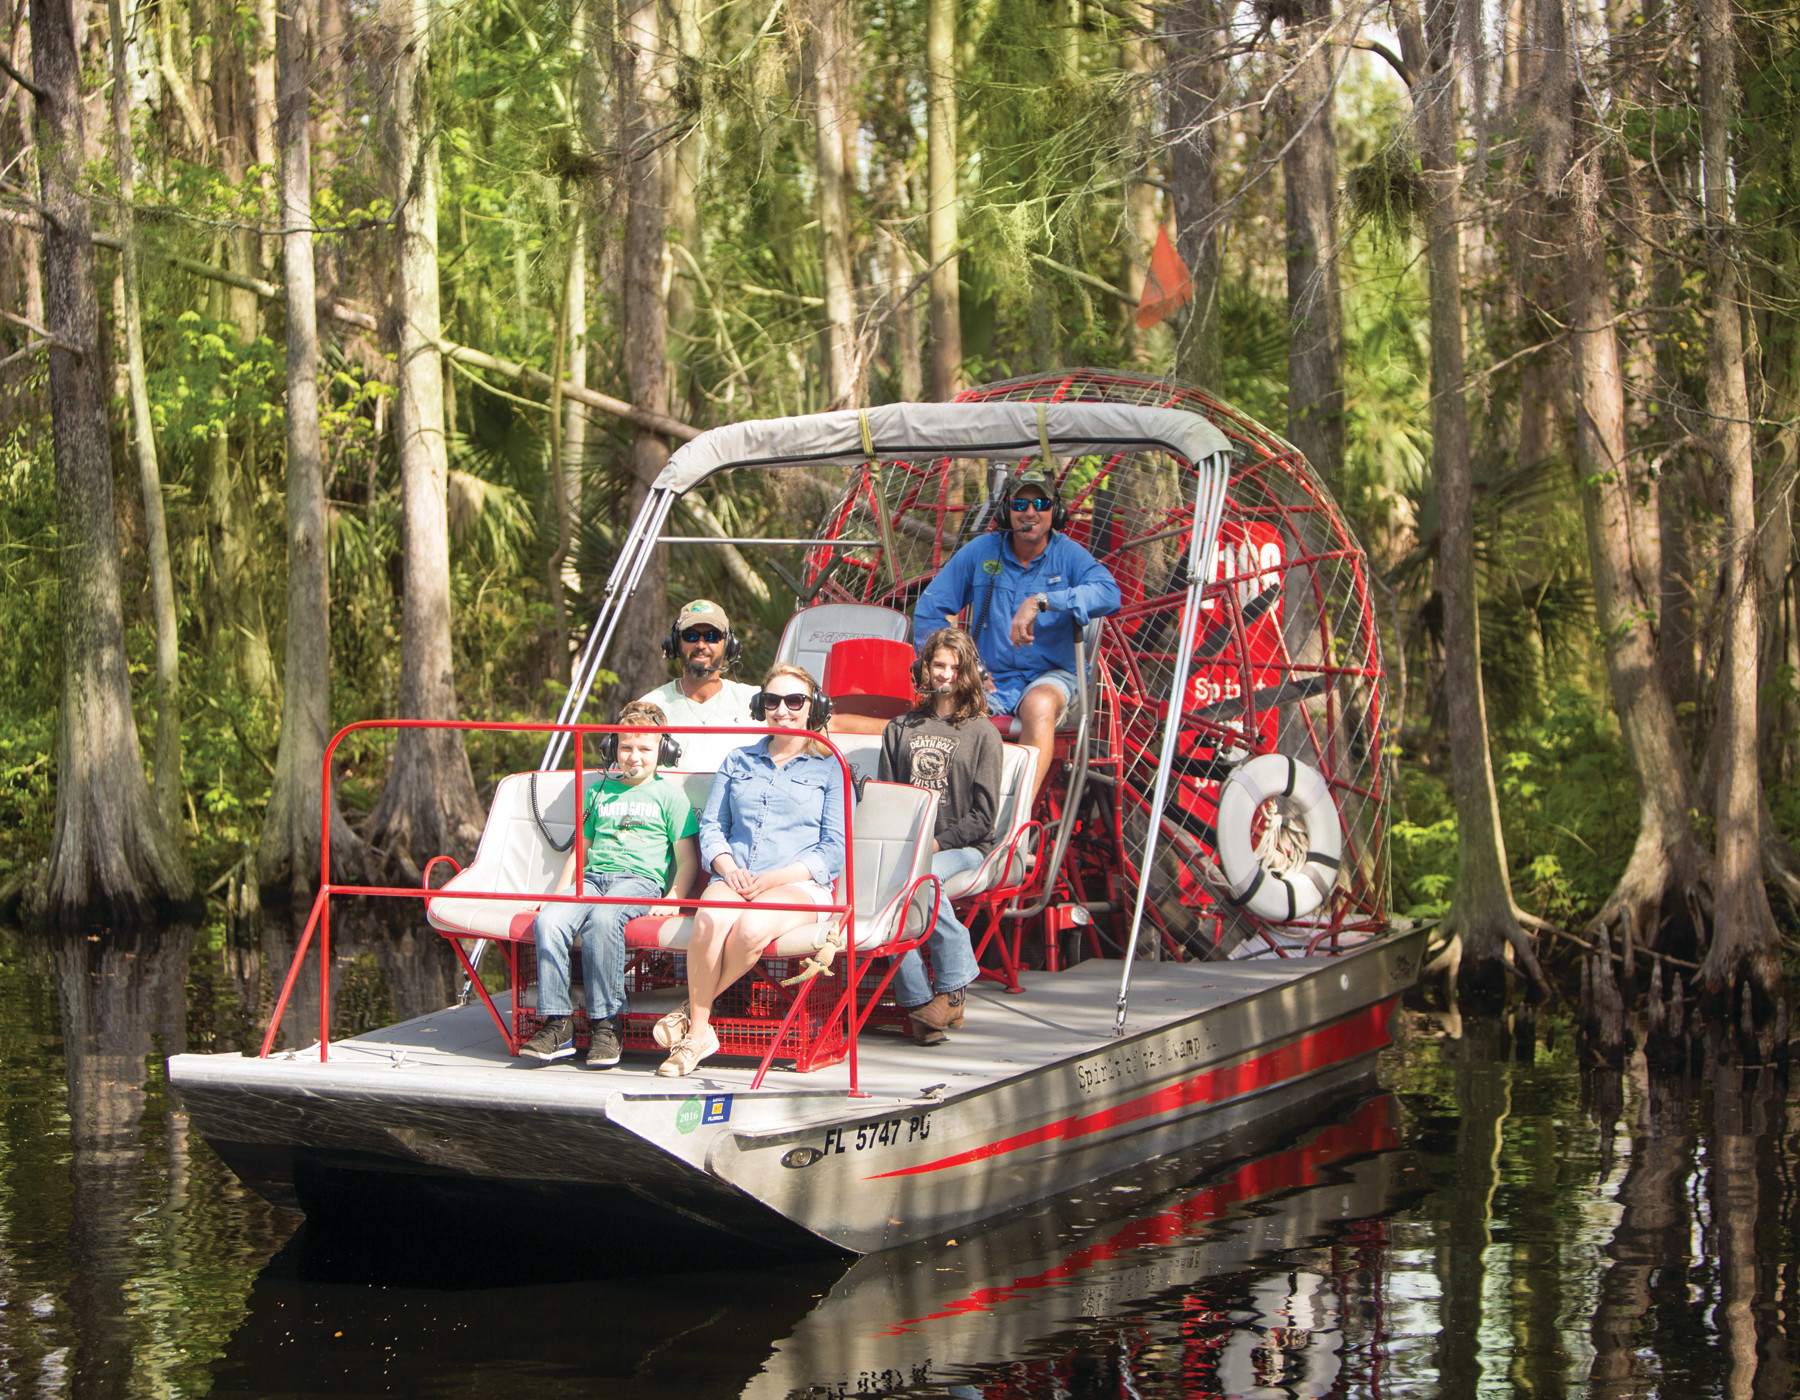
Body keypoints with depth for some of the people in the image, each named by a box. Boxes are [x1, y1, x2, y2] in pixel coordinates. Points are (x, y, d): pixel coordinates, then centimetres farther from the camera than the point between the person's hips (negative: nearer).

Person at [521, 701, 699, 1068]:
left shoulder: (668, 795, 14)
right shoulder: (598, 793, 28)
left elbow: (688, 859, 8)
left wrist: (673, 898, -9)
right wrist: (557, 895, 18)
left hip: (640, 879, -4)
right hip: (592, 877, 4)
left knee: (602, 920, -39)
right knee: (548, 921, -30)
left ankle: (605, 1024, -32)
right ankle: (557, 1024, -30)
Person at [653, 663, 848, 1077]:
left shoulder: (829, 768, 10)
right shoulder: (738, 761, 24)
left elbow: (834, 848, 1)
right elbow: (712, 825, 18)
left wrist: (776, 878, -12)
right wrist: (727, 866, -5)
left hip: (800, 884, -3)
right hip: (733, 878, 3)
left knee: (751, 928, -37)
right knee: (710, 920, -34)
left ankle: (693, 1009, -16)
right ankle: (698, 1031, -23)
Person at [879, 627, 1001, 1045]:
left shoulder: (981, 733, 7)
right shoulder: (900, 729, 19)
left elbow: (983, 814, -1)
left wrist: (936, 842, -13)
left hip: (963, 846, -3)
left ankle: (950, 991, -27)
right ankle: (917, 1000, -31)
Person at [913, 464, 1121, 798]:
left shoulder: (1068, 554, 0)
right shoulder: (980, 551, 5)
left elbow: (1109, 594, -22)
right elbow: (929, 608, 9)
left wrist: (1041, 601, -31)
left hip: (1049, 674, -2)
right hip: (990, 679, 2)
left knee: (1040, 704, -37)